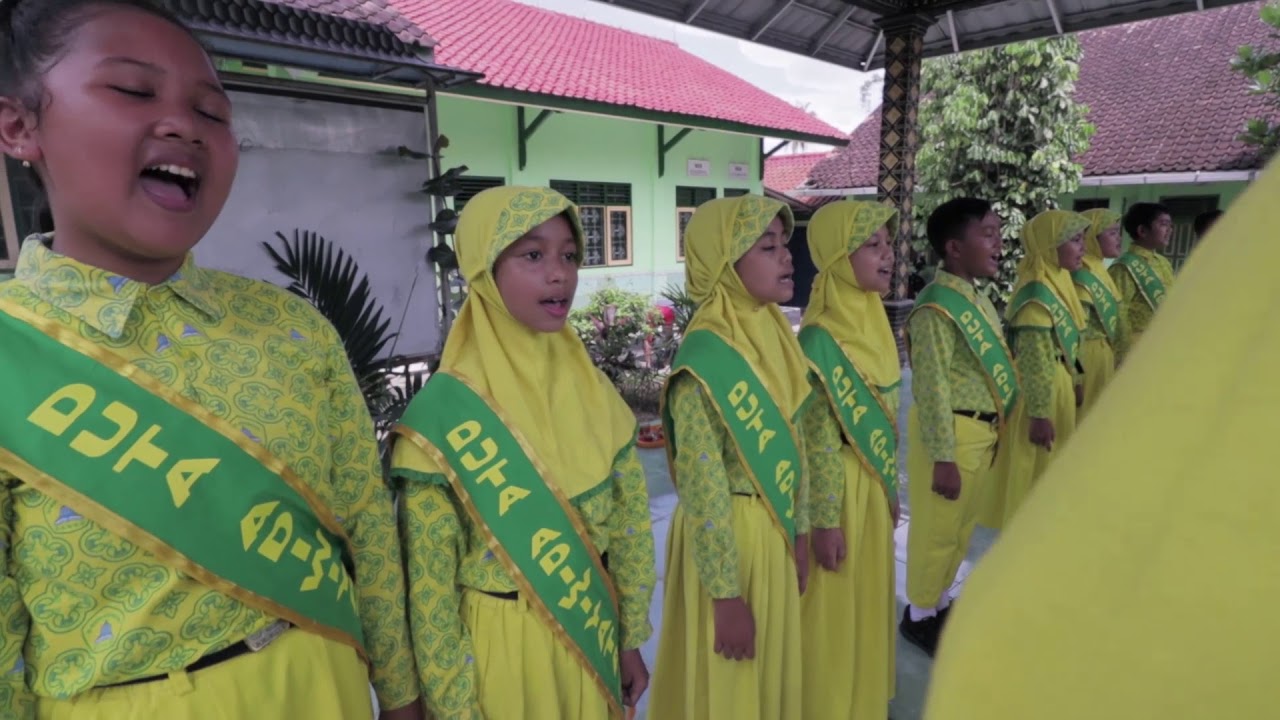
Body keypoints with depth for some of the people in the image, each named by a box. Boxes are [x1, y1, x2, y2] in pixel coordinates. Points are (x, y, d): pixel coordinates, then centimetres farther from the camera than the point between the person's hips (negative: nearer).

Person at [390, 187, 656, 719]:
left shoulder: (595, 392, -4)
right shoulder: (443, 412, -17)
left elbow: (630, 524, 3)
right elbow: (430, 581, -13)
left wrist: (631, 640, 6)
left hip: (592, 636, 5)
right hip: (498, 647, -4)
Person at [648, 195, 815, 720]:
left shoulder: (777, 338, 2)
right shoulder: (705, 361, -22)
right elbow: (703, 489, -22)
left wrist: (800, 533, 13)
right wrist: (725, 595, -18)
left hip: (776, 534, 7)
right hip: (724, 537, -7)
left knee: (774, 671, 23)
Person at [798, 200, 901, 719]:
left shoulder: (873, 323, 5)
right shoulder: (820, 339, -20)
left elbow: (888, 418, 12)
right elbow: (817, 441, -20)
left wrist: (891, 488, 17)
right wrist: (824, 521, -17)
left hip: (873, 487, 8)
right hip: (836, 489, -8)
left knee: (869, 603, 22)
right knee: (835, 613, 8)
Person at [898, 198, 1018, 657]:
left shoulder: (978, 299, 8)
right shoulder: (937, 309, -21)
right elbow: (932, 390, -22)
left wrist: (990, 432, 18)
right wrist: (943, 458, -20)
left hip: (981, 431, 9)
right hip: (951, 432, -9)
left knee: (963, 527, 21)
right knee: (937, 530, 6)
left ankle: (940, 602, 39)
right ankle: (919, 615, 25)